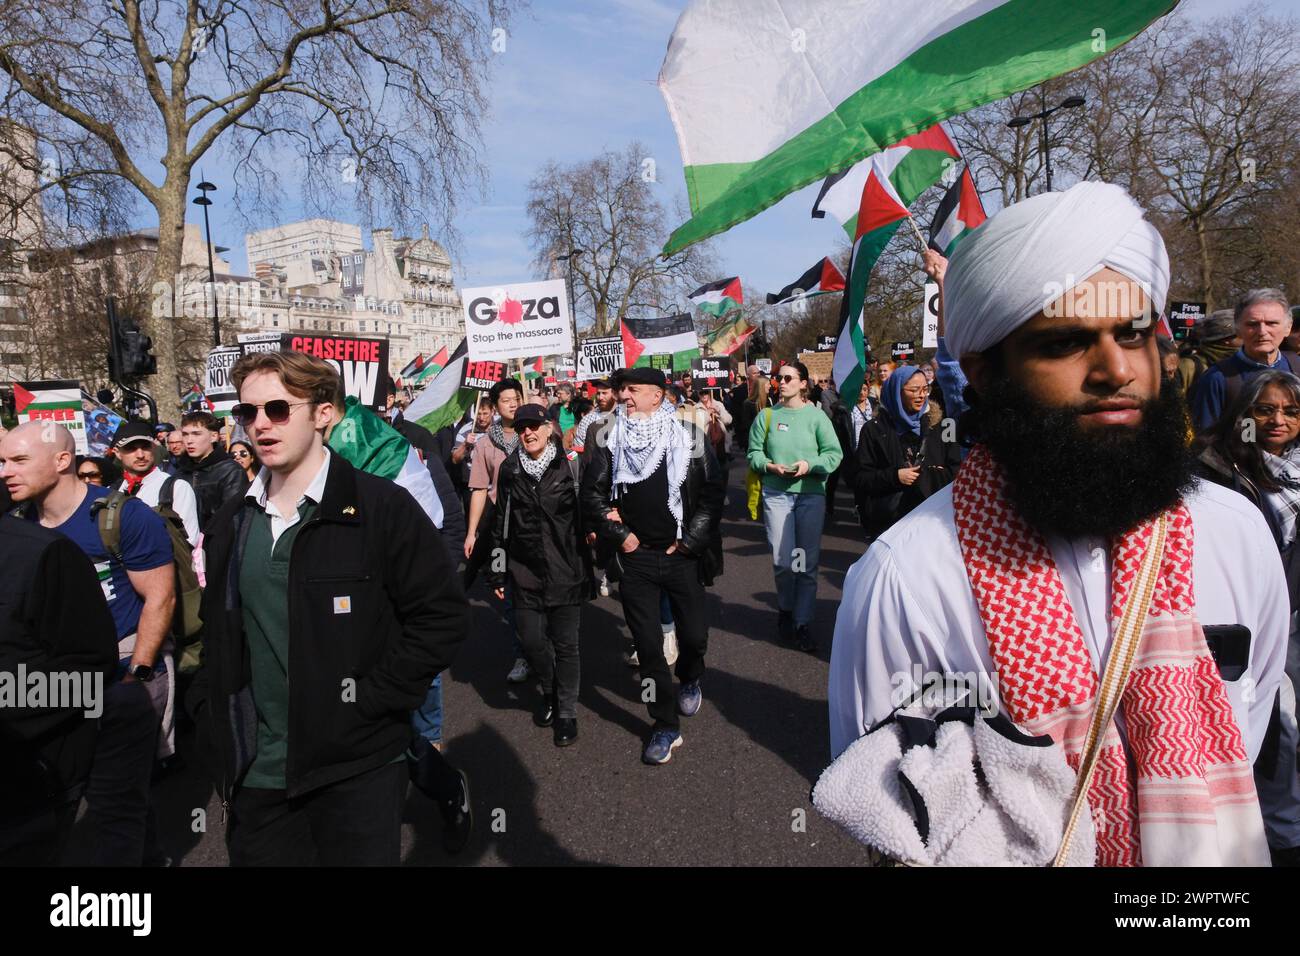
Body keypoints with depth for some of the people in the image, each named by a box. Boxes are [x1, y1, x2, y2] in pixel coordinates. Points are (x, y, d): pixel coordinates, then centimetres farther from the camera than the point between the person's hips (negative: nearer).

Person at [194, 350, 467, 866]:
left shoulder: (382, 507, -11)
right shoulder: (232, 521, 7)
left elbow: (442, 614, -12)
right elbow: (217, 633, 17)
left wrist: (369, 700, -15)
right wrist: (217, 720, 8)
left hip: (358, 773, -5)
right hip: (255, 776, 5)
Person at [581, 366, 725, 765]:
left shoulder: (689, 437, -3)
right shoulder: (611, 440, 1)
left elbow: (713, 489, -3)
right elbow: (592, 492, 4)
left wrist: (690, 540, -7)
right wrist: (619, 534, -4)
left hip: (681, 554, -1)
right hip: (635, 556, 1)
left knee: (694, 634, 7)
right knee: (648, 643, 3)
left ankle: (690, 680, 43)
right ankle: (665, 726, 17)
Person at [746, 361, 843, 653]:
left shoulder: (816, 415, 2)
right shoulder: (767, 416, 6)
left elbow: (834, 453, 0)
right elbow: (754, 453, 7)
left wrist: (809, 464, -15)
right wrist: (771, 466, -11)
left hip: (811, 494, 0)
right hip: (776, 493, 0)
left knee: (808, 562, 4)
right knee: (783, 561, -3)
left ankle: (803, 623, 16)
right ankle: (785, 609, 26)